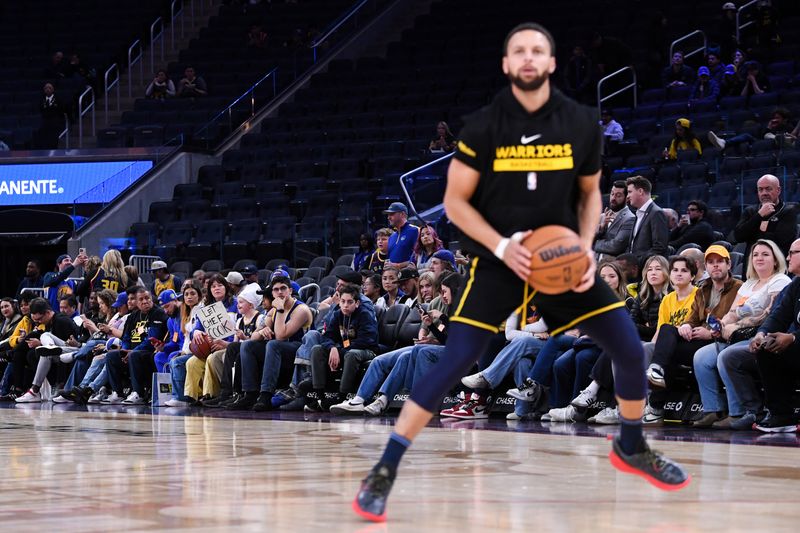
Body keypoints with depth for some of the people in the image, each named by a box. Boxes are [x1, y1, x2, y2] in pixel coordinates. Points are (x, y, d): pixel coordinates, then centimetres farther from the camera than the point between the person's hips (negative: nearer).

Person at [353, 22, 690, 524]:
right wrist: (503, 246, -18)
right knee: (450, 366, -14)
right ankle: (384, 471, -7)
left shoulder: (582, 123, -3)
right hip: (499, 261, -3)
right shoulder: (483, 126, -10)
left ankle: (632, 447, 27)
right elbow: (455, 201, -5)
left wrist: (586, 248, -5)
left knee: (631, 350, -1)